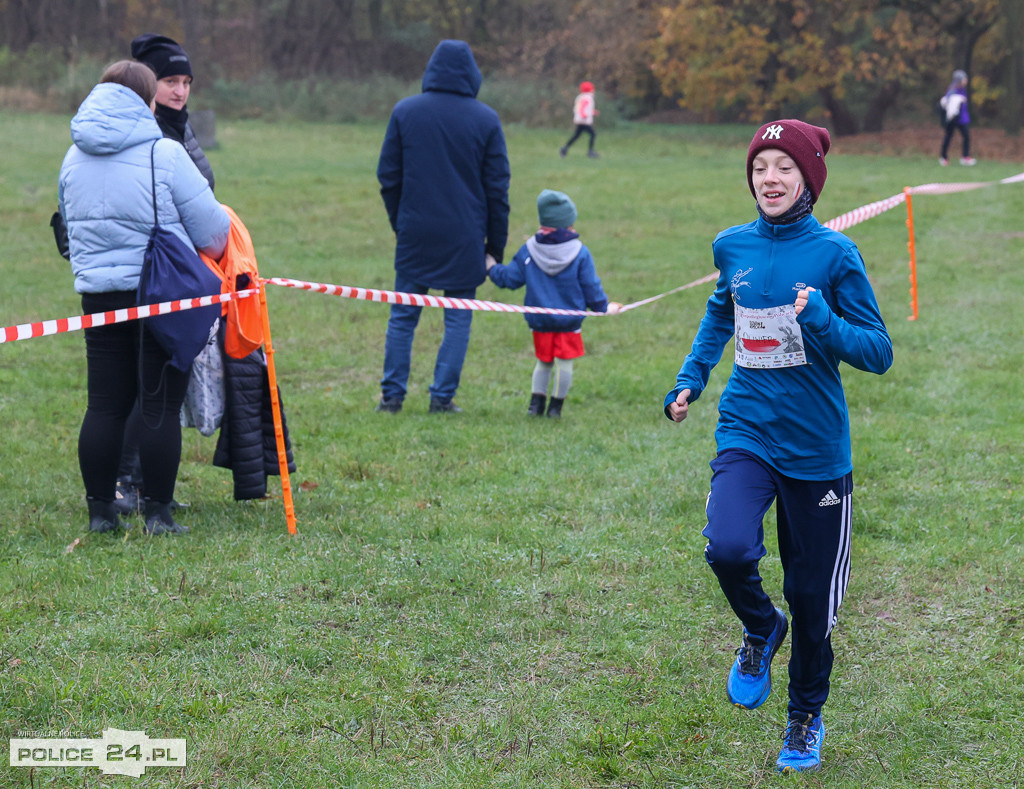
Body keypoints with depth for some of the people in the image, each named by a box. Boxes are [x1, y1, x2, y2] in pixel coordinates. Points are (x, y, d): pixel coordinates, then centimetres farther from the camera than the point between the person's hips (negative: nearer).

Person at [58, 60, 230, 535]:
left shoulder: (74, 157, 7)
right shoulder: (164, 154, -11)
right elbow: (212, 229, -6)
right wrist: (214, 248, 16)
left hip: (98, 295, 5)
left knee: (104, 405, 9)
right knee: (161, 406, 1)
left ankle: (100, 510, 11)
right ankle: (158, 513, 2)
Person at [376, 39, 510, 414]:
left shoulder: (404, 112, 0)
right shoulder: (486, 119, -3)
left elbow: (387, 176, 4)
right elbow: (497, 187, 0)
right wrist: (496, 243, 7)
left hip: (415, 232, 1)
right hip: (465, 237, -1)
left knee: (402, 315, 10)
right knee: (458, 318, 7)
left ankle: (392, 395, 9)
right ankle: (442, 396, 4)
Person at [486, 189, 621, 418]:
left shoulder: (529, 250, -2)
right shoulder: (580, 253, -8)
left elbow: (510, 278, 3)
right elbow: (591, 288, -3)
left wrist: (492, 268, 21)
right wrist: (603, 307, 12)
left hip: (539, 321, 3)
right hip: (569, 322, -3)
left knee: (543, 362, 17)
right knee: (564, 362, 3)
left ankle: (536, 403, 16)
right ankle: (556, 406, 4)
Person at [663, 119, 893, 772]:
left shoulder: (834, 254, -7)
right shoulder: (734, 247, 4)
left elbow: (880, 352, -8)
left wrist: (822, 323, -24)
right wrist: (690, 379, 16)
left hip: (817, 449, -2)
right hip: (747, 434, 2)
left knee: (812, 596, 7)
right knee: (729, 549, -25)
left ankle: (806, 718, 33)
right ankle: (761, 630, 10)